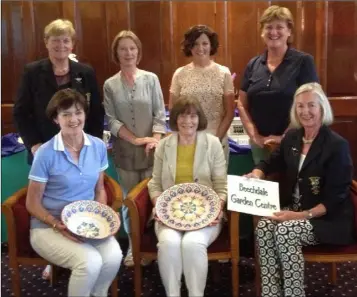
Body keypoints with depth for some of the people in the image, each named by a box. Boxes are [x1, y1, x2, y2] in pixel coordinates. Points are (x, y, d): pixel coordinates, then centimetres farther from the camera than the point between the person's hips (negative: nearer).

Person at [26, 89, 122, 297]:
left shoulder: (98, 147, 1)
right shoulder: (46, 153, -13)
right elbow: (32, 203, -6)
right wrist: (58, 225, -21)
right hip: (48, 226, -4)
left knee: (114, 256, -26)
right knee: (90, 261, -30)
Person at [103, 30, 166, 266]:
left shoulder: (151, 79, 3)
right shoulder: (110, 85, 5)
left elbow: (160, 114, 0)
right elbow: (111, 120, 0)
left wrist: (155, 140, -15)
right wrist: (135, 139, -12)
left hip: (150, 151, -1)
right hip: (125, 152, 1)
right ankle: (133, 246, 19)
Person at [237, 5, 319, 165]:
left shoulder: (303, 61, -5)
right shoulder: (253, 64, 7)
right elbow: (242, 104, 9)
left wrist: (285, 137, -14)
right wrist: (254, 135, -3)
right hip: (260, 143, 4)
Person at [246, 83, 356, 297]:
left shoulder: (337, 145, -14)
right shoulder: (292, 137, 5)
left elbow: (335, 199, -16)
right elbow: (272, 163, 19)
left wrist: (303, 215, -25)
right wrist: (257, 174, -5)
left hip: (330, 219, -6)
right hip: (294, 208, 6)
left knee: (285, 231, -30)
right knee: (264, 226, -22)